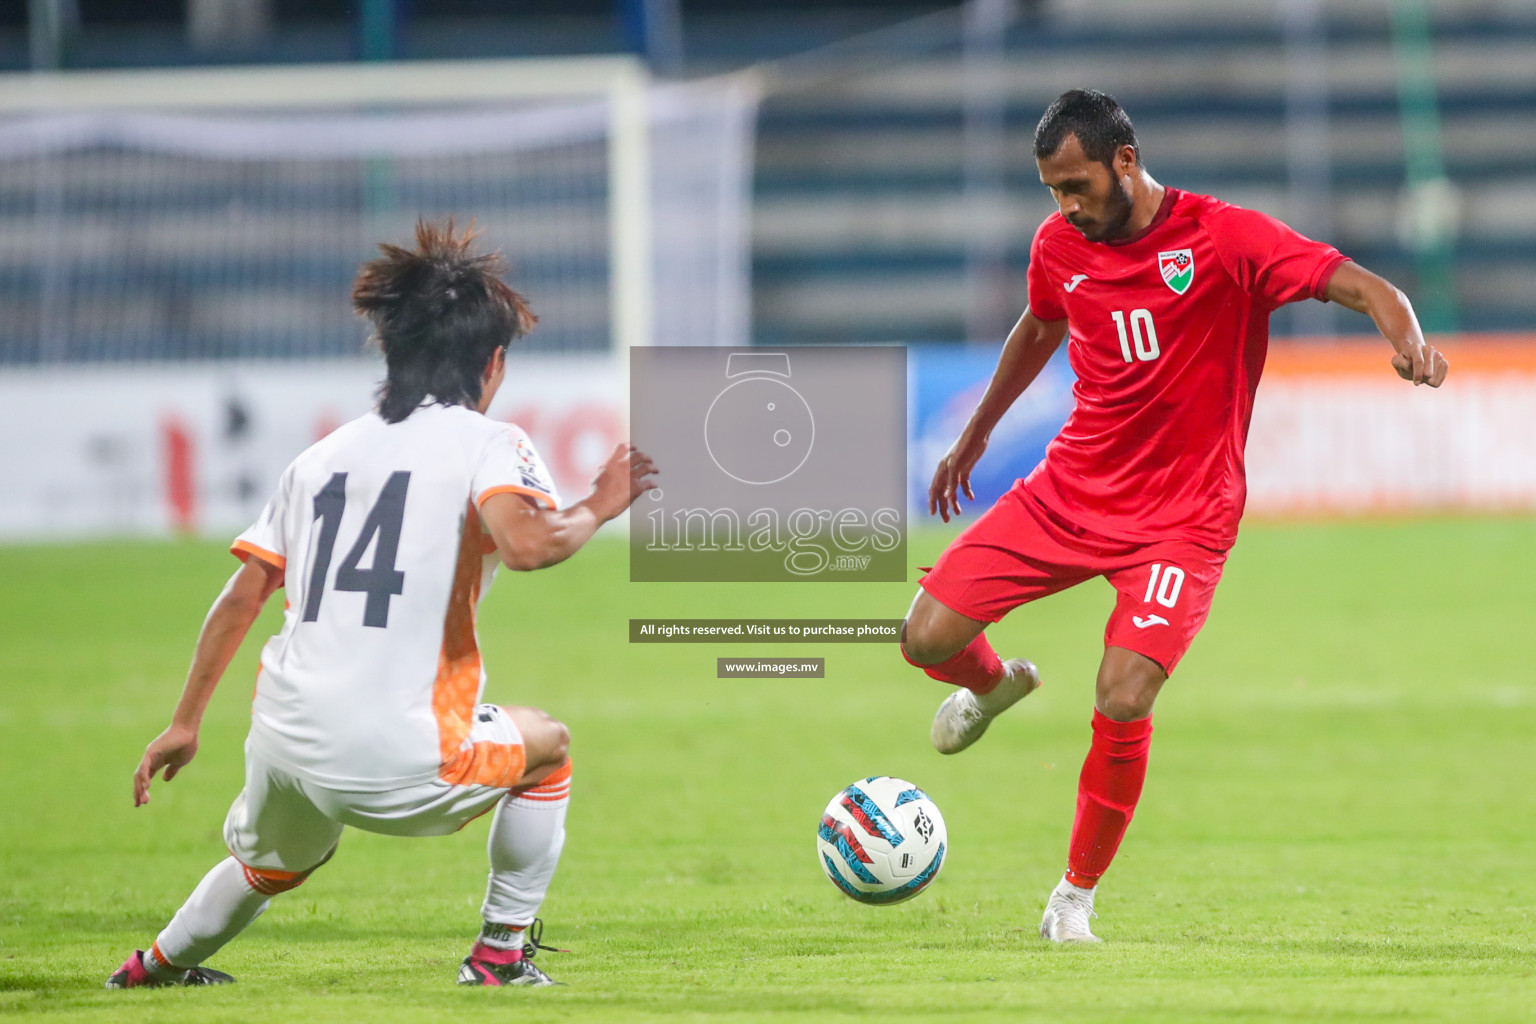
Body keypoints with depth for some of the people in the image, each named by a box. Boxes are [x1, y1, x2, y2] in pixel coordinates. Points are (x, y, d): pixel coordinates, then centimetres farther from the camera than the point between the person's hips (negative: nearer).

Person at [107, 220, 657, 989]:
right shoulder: (484, 442, -2)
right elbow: (525, 543, -22)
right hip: (398, 764, -5)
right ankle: (501, 952, 24)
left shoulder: (323, 456, 16)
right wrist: (597, 510, -3)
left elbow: (243, 593, 15)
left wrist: (184, 723, 20)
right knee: (547, 745, 25)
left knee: (269, 866, 37)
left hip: (283, 744, 5)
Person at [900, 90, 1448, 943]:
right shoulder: (1059, 246, 2)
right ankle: (995, 686, 32)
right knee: (928, 638, -8)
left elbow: (1362, 287, -20)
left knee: (1124, 703, -22)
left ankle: (1077, 896, 1)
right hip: (1068, 489, 5)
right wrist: (975, 435, 33)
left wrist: (1408, 342, -42)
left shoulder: (1226, 239, -14)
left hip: (1180, 513, -4)